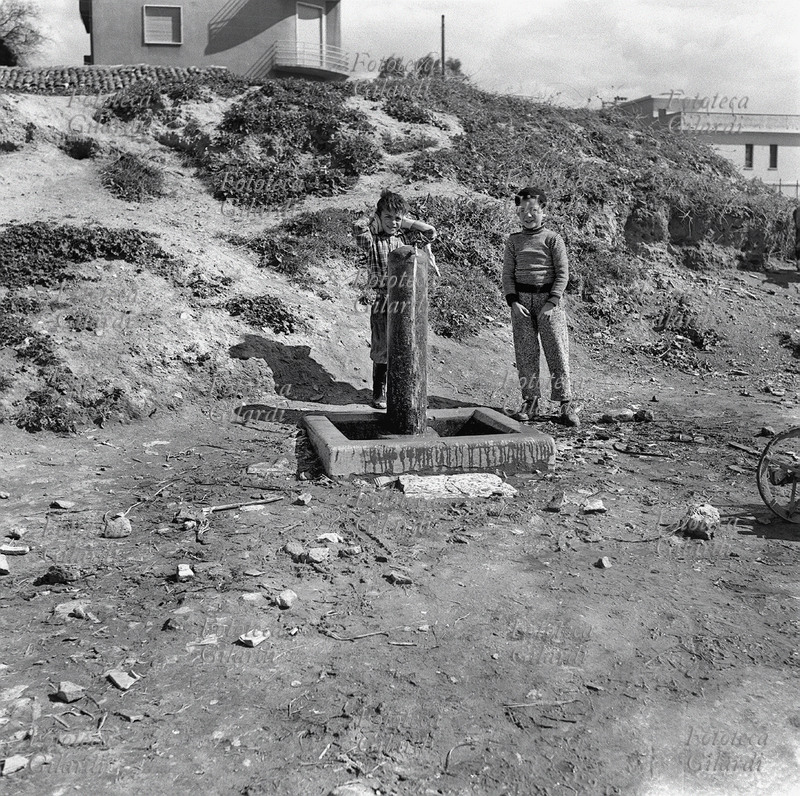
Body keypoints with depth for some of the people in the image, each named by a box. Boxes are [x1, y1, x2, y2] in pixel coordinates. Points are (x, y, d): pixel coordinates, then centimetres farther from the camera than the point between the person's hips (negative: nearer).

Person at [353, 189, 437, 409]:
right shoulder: (372, 240, -2)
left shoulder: (405, 237, 9)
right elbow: (358, 227, -21)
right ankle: (379, 394, 17)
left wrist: (406, 222, 2)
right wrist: (373, 218, -2)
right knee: (382, 350, 4)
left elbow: (431, 232, 1)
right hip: (382, 302, -3)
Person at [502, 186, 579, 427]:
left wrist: (552, 302, -12)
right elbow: (508, 274, 8)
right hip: (521, 299, 3)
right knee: (525, 353, 3)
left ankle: (566, 404, 2)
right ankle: (530, 401, 13)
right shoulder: (514, 241, 10)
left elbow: (563, 274, -2)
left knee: (557, 352, -4)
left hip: (549, 299, -3)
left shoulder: (553, 239, 1)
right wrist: (513, 302, -5)